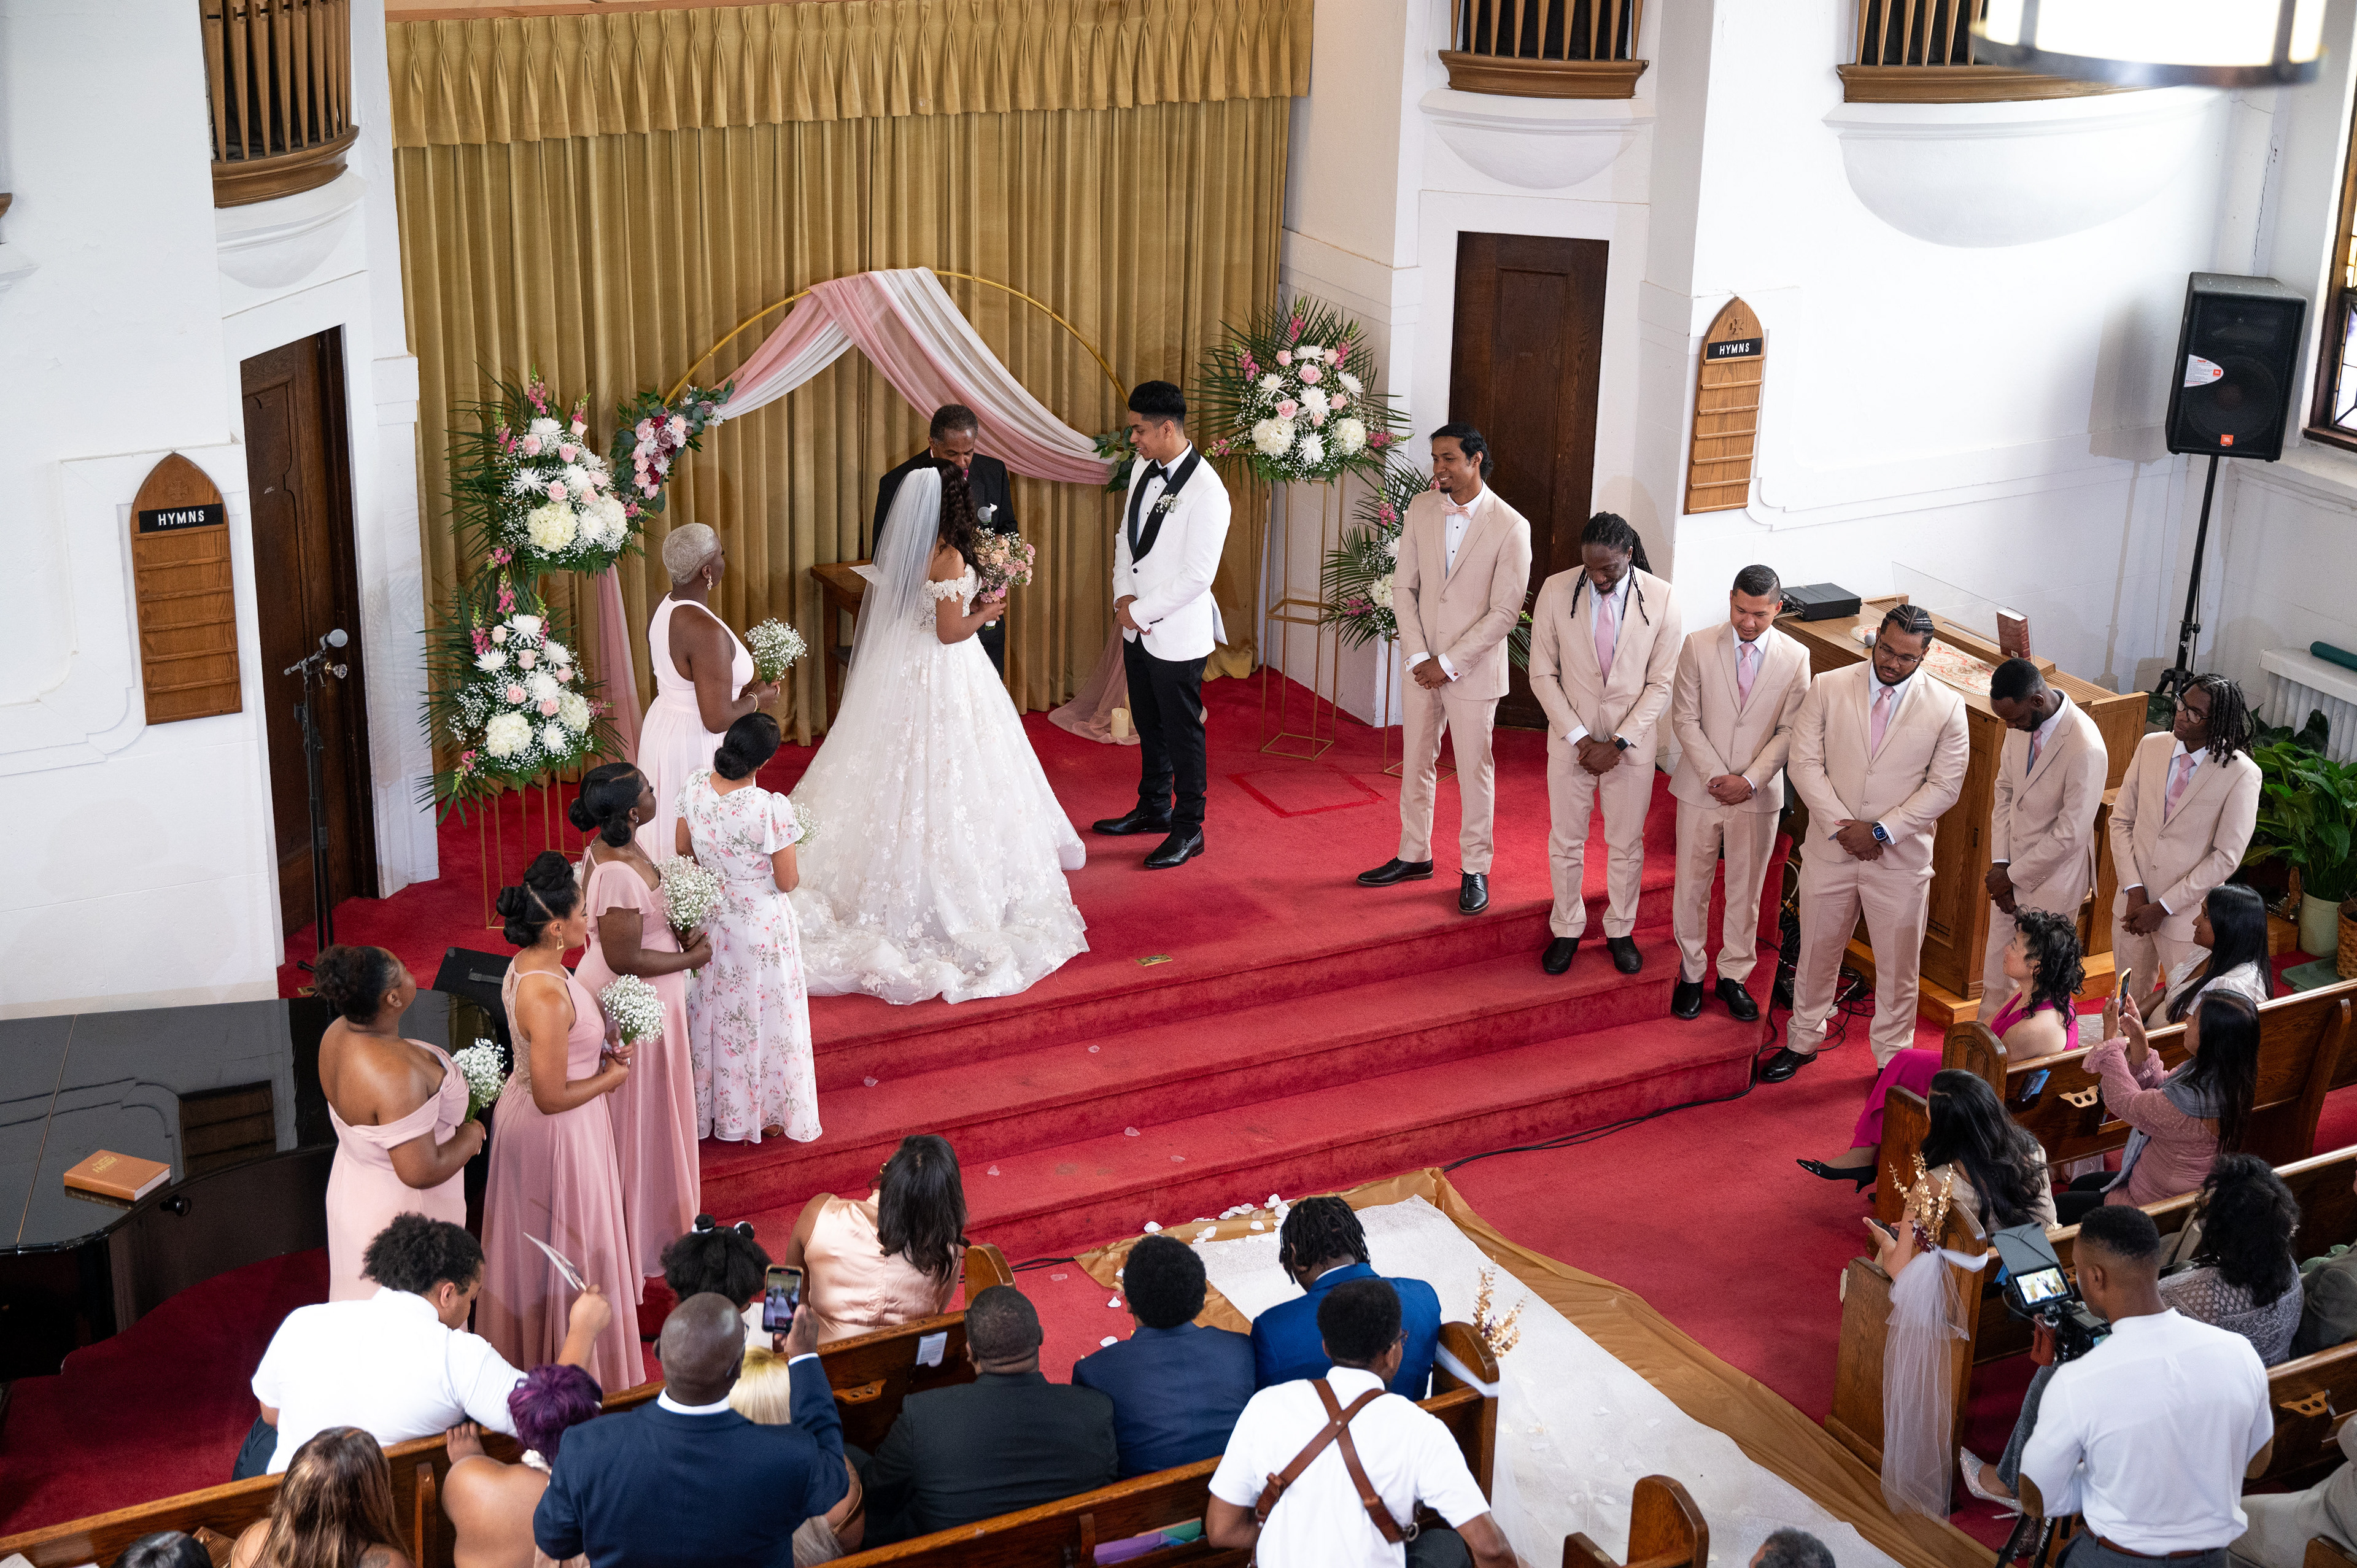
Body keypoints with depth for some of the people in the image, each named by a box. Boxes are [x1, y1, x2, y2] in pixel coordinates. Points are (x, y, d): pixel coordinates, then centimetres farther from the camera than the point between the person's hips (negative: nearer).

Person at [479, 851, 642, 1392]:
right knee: (566, 1245, 10)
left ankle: (523, 1339, 46)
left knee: (533, 1239, 26)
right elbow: (552, 1098, -29)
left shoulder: (526, 965, -5)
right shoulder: (548, 997, -35)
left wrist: (598, 1047, 2)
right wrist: (608, 1079, -14)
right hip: (558, 1132, -9)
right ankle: (567, 1362, 28)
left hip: (522, 1110, 9)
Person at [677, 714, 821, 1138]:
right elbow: (788, 882, -21)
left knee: (712, 1008, 23)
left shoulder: (695, 789, -15)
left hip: (708, 915, 5)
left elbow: (682, 848, 2)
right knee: (762, 1013, 16)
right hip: (760, 924, -5)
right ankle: (766, 1114, 33)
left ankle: (711, 1107, 41)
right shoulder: (772, 809, -31)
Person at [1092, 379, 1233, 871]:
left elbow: (1197, 575, -22)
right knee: (1148, 724, 21)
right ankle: (1153, 809, 37)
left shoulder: (1206, 491, -22)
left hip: (1178, 633, -8)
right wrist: (1123, 595, -1)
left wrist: (1142, 611, -15)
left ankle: (1188, 830, 17)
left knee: (1182, 732, 4)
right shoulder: (1142, 468, 3)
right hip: (1137, 625, 8)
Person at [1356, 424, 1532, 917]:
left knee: (1474, 773, 6)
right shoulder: (1421, 509, 1)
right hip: (1422, 665, 5)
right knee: (1415, 765, 15)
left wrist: (1449, 664, -15)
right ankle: (1414, 856, 30)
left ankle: (1475, 870, 18)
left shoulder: (1510, 526, -13)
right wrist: (1418, 657, -6)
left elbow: (1505, 611, -13)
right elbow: (1404, 586, 3)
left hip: (1473, 669, -4)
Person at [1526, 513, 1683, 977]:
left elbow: (1660, 683, -7)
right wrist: (1578, 737, -12)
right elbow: (1543, 674, -5)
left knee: (1627, 843, 13)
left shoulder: (1661, 599, -11)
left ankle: (1620, 930, 31)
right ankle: (1567, 930, 30)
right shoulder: (1556, 591, -10)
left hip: (1632, 743, 0)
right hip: (1571, 738, 1)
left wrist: (1619, 743, -14)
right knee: (1565, 842, 12)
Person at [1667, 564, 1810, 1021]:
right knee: (1691, 887, 9)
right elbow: (1685, 719, -6)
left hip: (1758, 796, 0)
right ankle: (1690, 974, 24)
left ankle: (1734, 975, 26)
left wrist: (1749, 780, -14)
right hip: (1701, 790, 0)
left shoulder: (1795, 658, -5)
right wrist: (1717, 776, -14)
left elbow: (1790, 731, -4)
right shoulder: (1698, 647, -6)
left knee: (1746, 890, 11)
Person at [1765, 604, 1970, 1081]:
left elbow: (1945, 785, -7)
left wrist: (1880, 831, -14)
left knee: (1898, 968, 10)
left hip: (1901, 858, -1)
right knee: (1817, 953, 16)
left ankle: (1892, 1059, 28)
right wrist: (1840, 827, -15)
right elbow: (1805, 763, -6)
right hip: (1830, 850, 1)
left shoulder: (1946, 706, -7)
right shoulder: (1828, 688, -5)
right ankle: (1803, 1041, 35)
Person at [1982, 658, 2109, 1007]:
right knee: (1997, 971, 17)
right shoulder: (2021, 723, -4)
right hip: (2012, 866, 7)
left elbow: (2070, 834, -22)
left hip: (2052, 878, -7)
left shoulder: (2086, 749, -28)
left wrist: (2013, 875, -13)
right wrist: (1999, 865, -1)